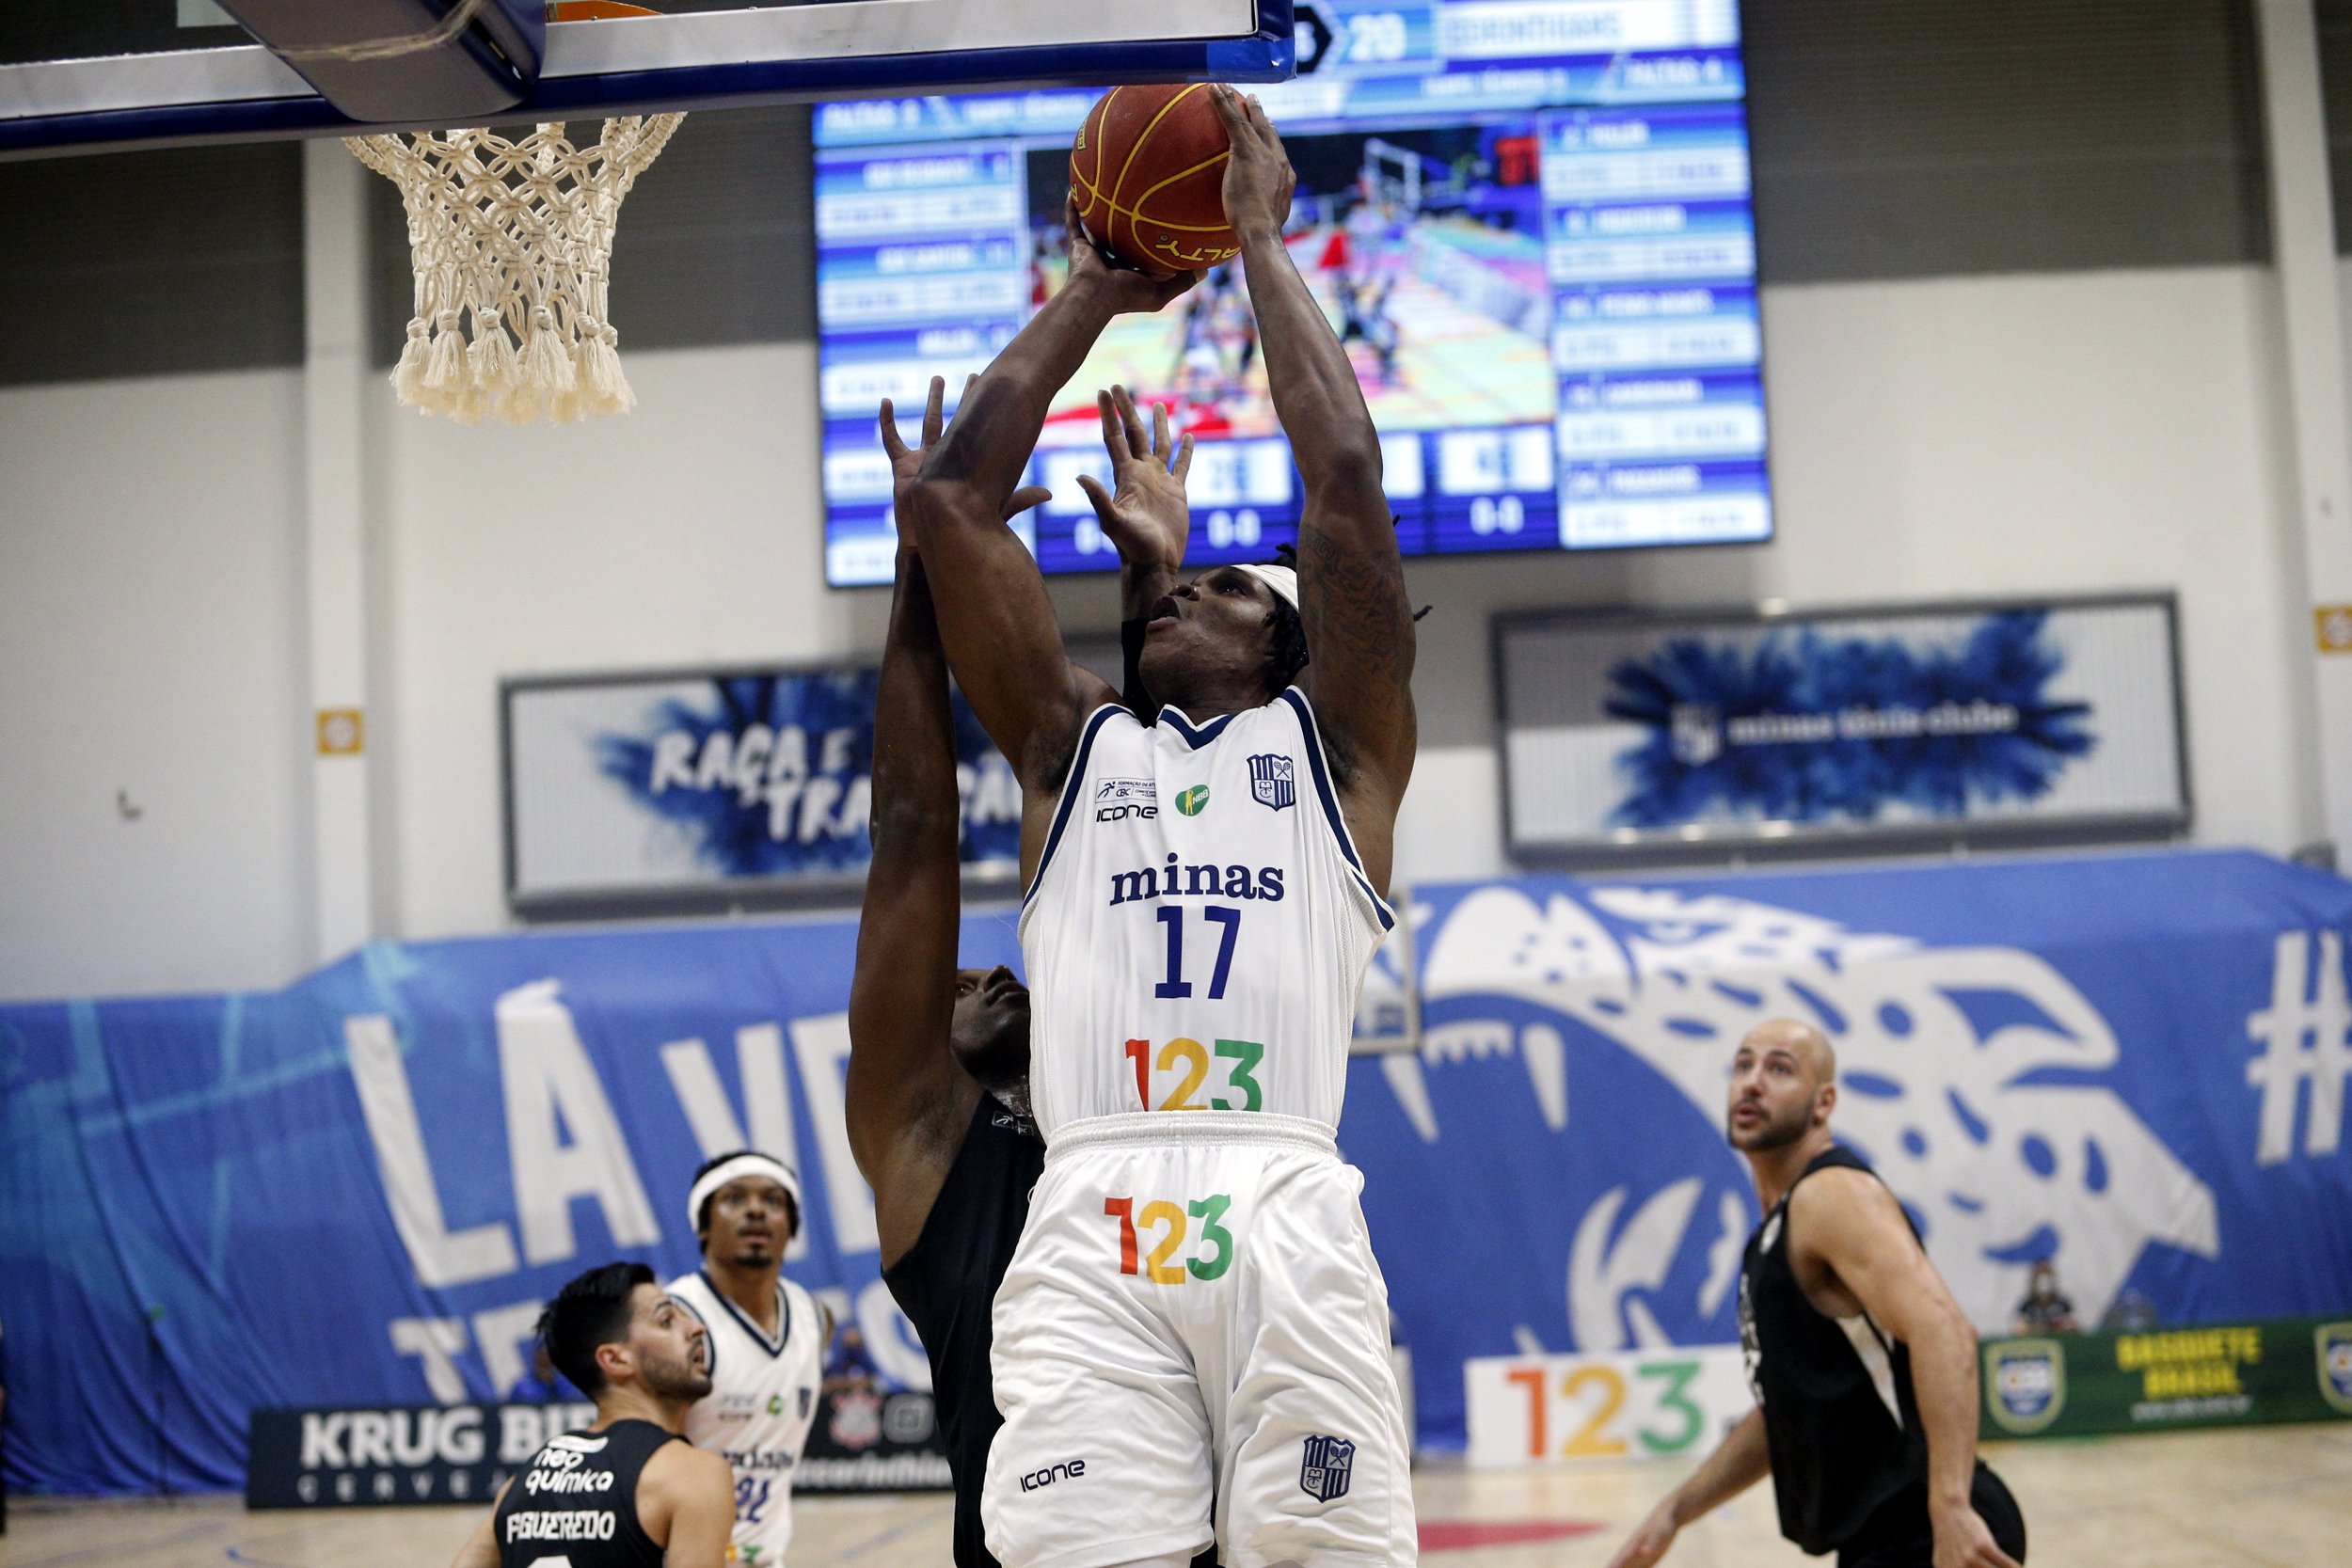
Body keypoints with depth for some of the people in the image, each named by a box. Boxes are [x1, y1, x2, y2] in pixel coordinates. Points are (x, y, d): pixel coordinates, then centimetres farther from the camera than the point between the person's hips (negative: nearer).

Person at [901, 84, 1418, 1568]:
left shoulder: (1336, 740, 19)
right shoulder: (1073, 742, 24)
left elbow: (1347, 481, 8)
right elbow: (953, 498, 18)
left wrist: (1262, 243, 17)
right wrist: (1094, 289, 25)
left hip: (1286, 1213, -1)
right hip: (1092, 1217, 2)